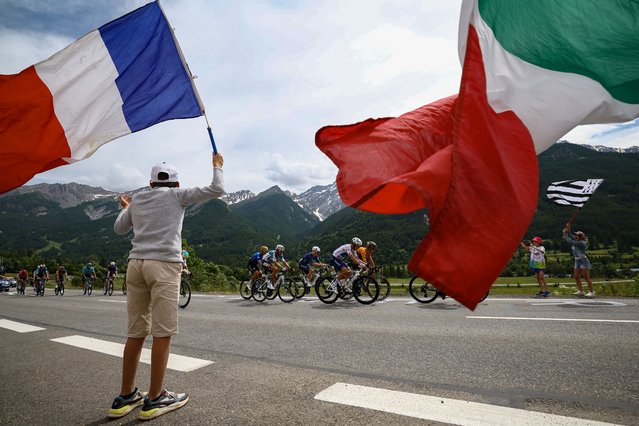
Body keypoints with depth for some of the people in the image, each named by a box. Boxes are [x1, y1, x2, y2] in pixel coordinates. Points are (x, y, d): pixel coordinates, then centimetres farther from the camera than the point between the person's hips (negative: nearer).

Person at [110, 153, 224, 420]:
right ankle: (154, 399, 7)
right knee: (162, 333, 0)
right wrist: (217, 166, 22)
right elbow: (217, 190, 5)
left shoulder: (137, 199, 20)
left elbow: (119, 228, 32)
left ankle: (125, 397, 21)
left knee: (135, 332, 12)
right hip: (164, 265, -6)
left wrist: (125, 208, 51)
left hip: (135, 264, 6)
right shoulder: (177, 195, 7)